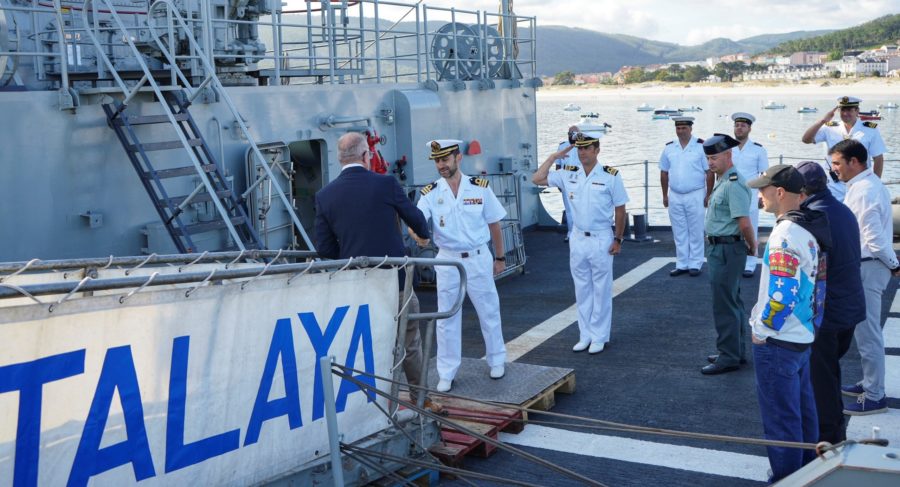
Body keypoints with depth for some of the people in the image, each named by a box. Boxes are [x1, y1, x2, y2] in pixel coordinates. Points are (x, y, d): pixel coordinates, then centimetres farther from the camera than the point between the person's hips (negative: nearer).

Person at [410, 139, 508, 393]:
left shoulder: (480, 187, -4)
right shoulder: (430, 193, -3)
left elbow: (494, 224, 4)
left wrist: (500, 257, 7)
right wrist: (417, 232, -40)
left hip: (478, 258, 0)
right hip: (447, 260, 1)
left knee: (489, 312, 11)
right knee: (447, 318, 6)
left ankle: (496, 360, 32)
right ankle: (446, 374, 16)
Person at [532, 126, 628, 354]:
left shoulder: (610, 176, -8)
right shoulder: (568, 175, 3)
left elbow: (619, 209, -3)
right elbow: (537, 179, 1)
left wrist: (618, 239, -4)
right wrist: (553, 157, 0)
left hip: (601, 239, -4)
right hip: (577, 238, 4)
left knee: (601, 290, 4)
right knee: (582, 289, 11)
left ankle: (599, 337, 13)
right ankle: (585, 335, 20)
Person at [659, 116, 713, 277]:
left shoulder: (701, 146, -5)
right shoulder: (669, 148, 6)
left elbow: (709, 172, -4)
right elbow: (664, 173, 12)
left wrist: (708, 195, -7)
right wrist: (664, 195, 10)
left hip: (695, 195, -4)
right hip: (675, 196, 4)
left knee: (695, 232, 2)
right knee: (679, 232, 9)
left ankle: (695, 265, 10)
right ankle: (681, 264, 17)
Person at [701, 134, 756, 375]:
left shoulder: (733, 185, -20)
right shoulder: (722, 182, 14)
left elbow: (744, 223, -25)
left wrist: (752, 246, -11)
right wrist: (751, 246, 18)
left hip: (727, 250, -11)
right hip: (719, 249, 11)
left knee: (724, 305, -4)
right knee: (732, 302, 17)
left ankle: (729, 357, 4)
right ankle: (736, 352, 28)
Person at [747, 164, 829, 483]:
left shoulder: (785, 236, -23)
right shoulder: (809, 229, 7)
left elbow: (781, 295, -27)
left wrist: (762, 328, -13)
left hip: (777, 342, -10)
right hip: (802, 337, 10)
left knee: (780, 418, 3)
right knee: (802, 410, 22)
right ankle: (807, 471, 36)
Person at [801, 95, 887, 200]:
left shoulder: (870, 130, -3)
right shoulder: (829, 128, 2)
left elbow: (878, 159, 0)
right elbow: (806, 139, -8)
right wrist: (823, 121, -17)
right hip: (834, 187, 1)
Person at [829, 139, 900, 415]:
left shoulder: (863, 192, -21)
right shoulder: (869, 184, 12)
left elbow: (874, 239, -22)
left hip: (866, 268, -11)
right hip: (865, 265, 11)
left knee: (867, 333, -2)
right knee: (866, 329, 20)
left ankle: (874, 397, 6)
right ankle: (870, 383, 33)